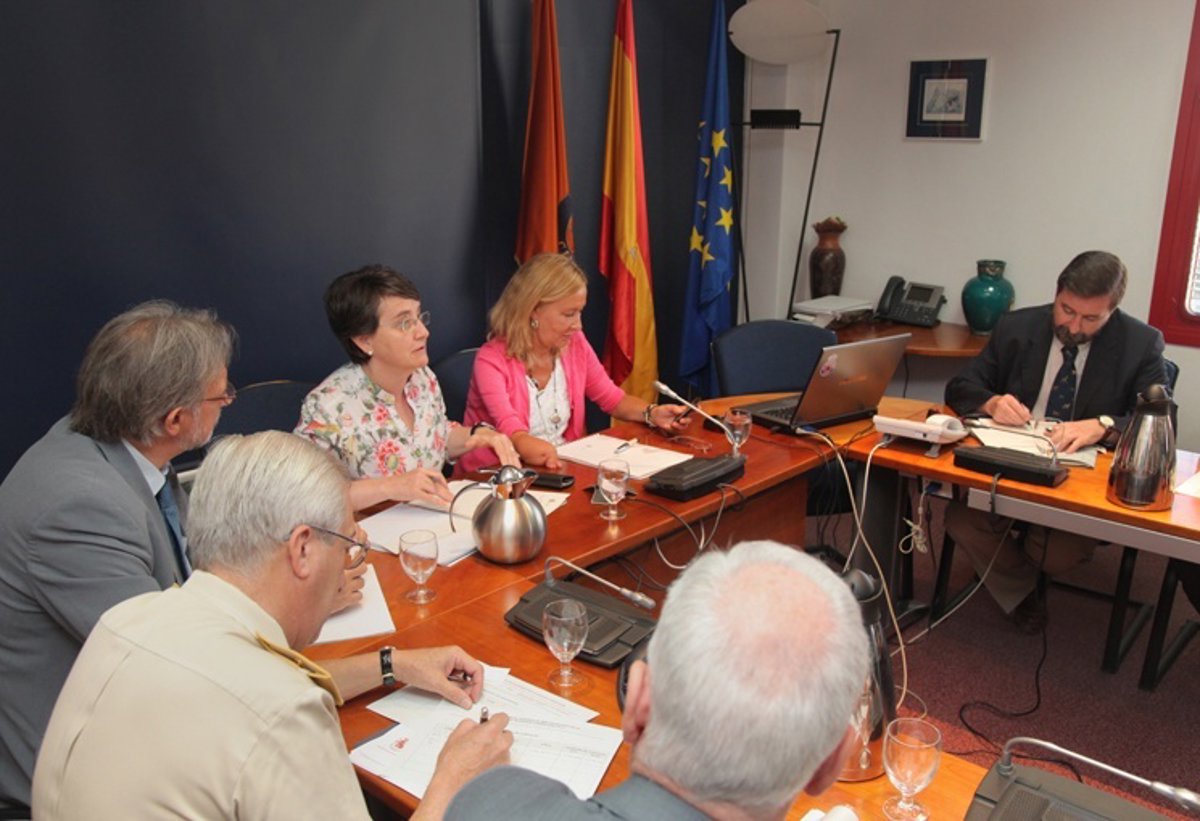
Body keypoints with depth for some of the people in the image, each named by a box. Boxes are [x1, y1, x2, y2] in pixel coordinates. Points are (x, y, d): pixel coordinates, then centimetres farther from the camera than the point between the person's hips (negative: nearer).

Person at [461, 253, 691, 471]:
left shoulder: (575, 344, 2)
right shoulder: (492, 360, -16)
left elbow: (613, 399, 15)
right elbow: (510, 430, -30)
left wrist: (652, 413, -5)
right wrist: (527, 447, -54)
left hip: (561, 466, 5)